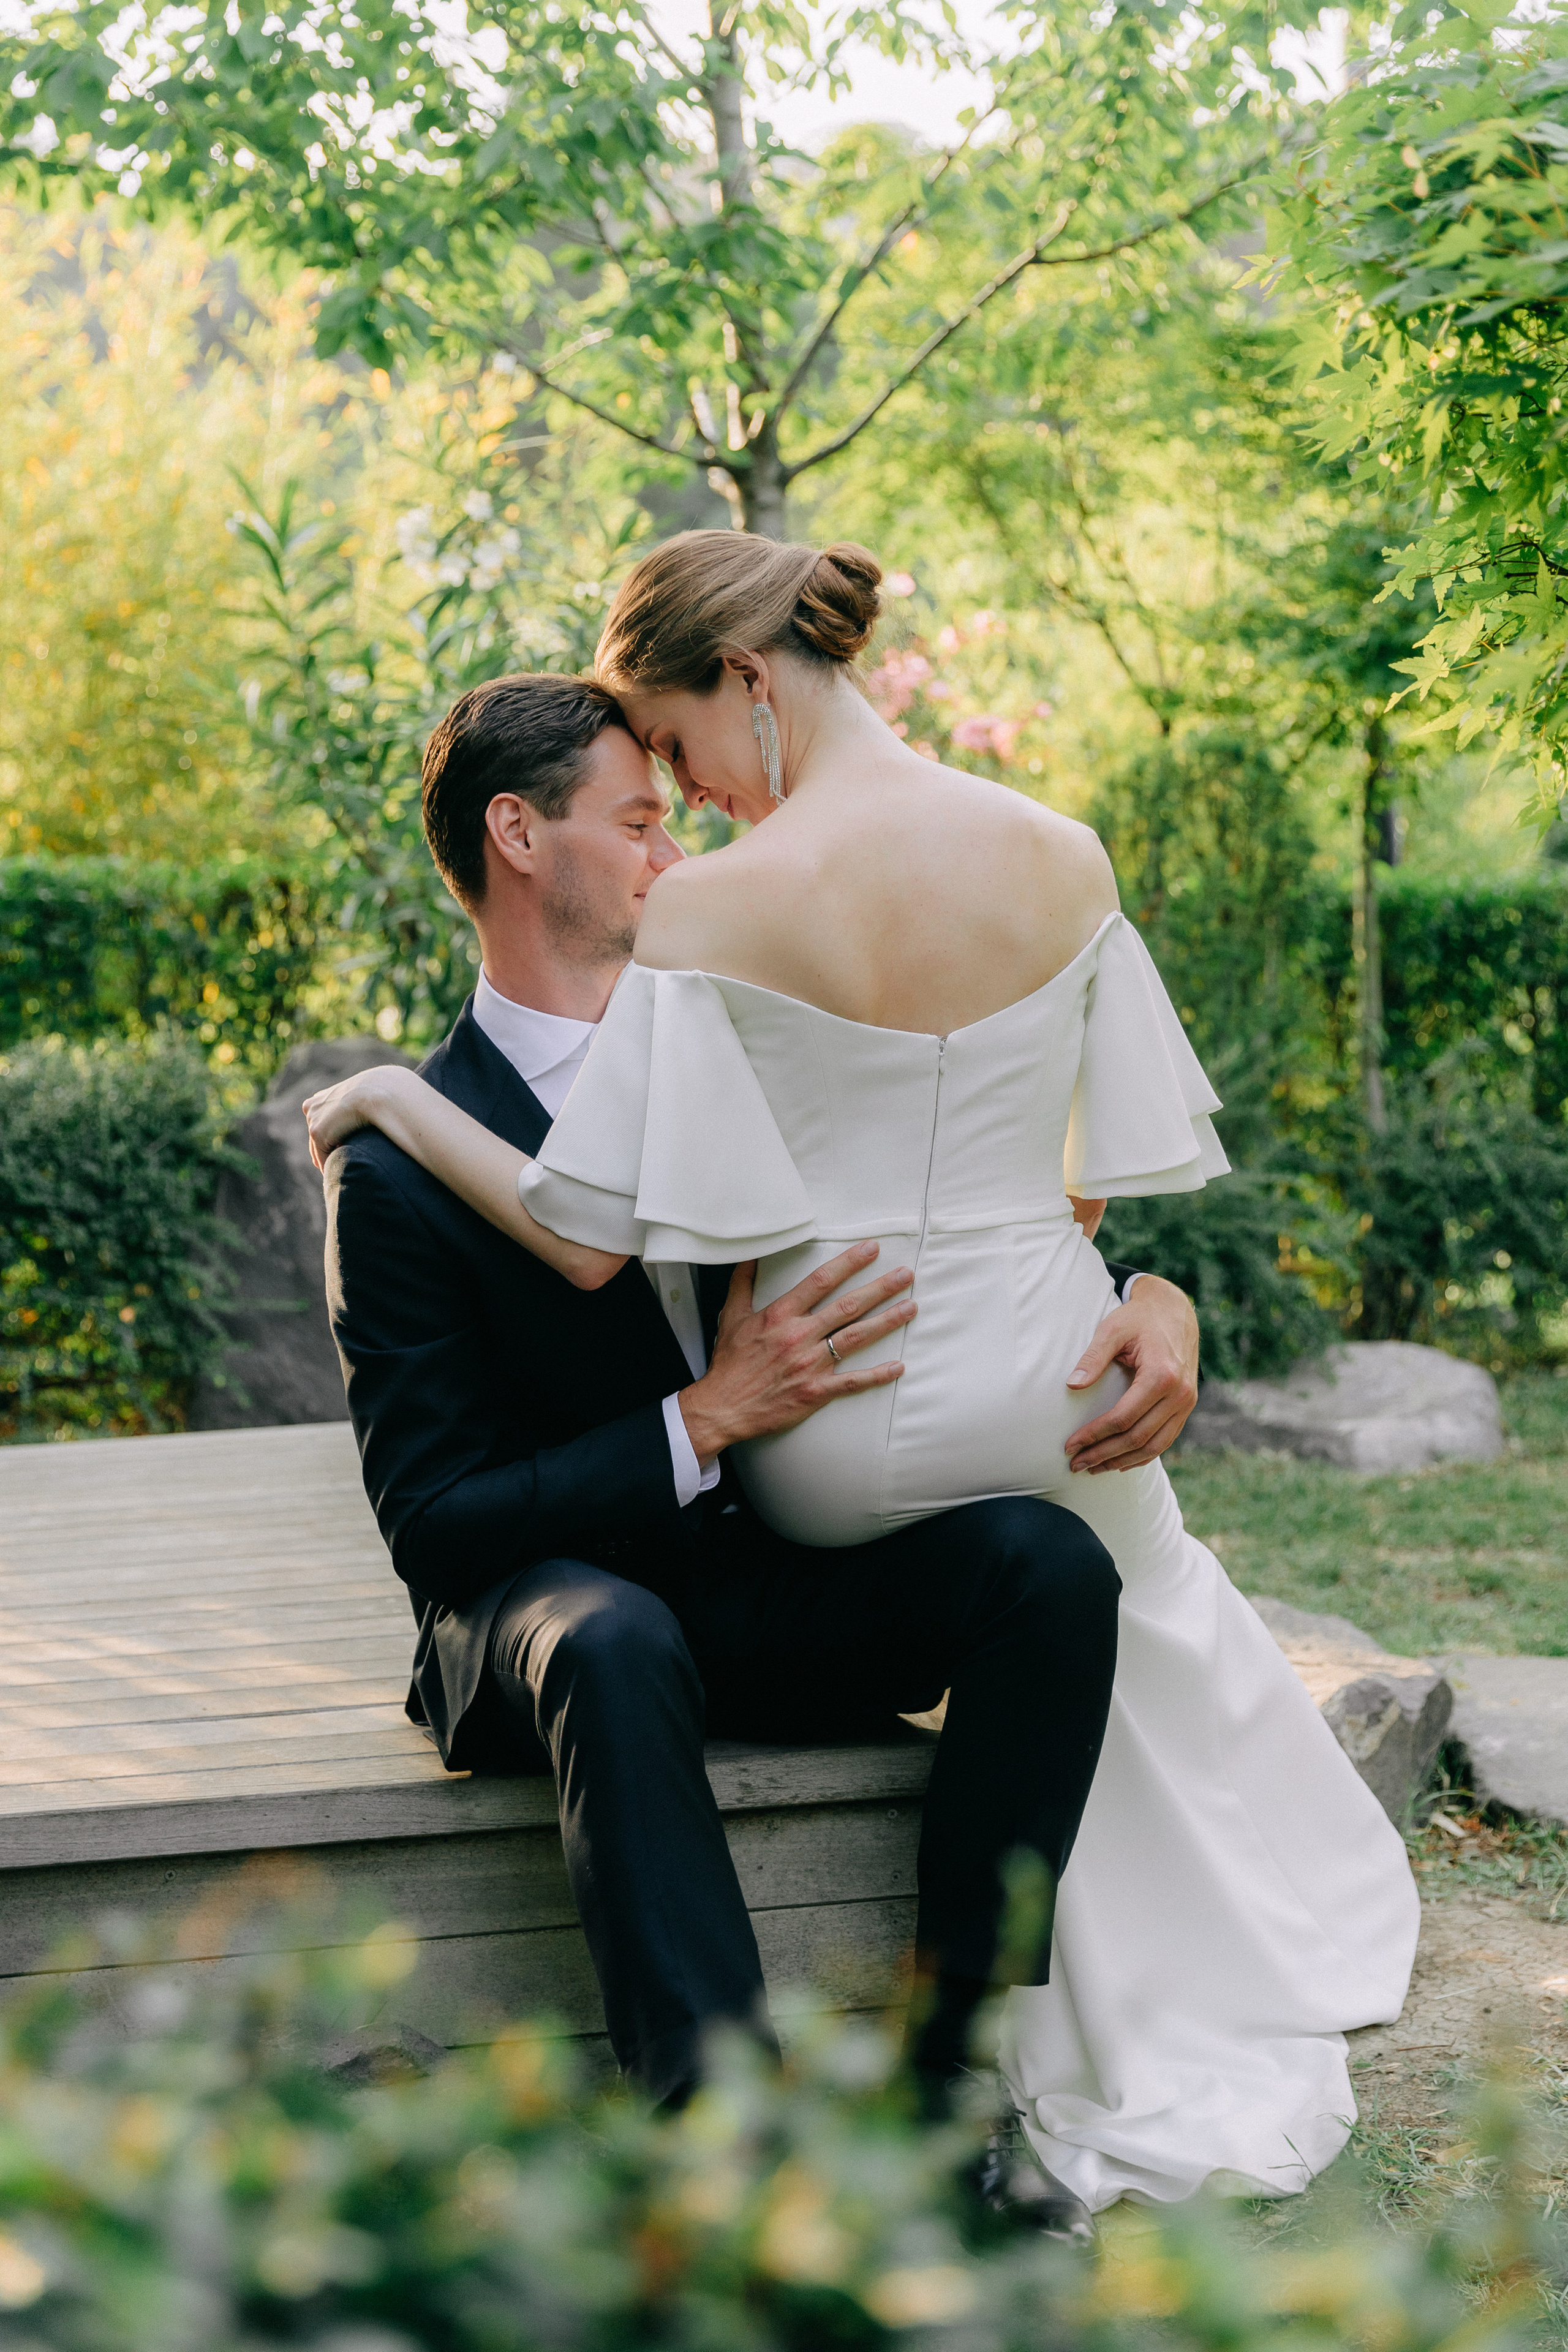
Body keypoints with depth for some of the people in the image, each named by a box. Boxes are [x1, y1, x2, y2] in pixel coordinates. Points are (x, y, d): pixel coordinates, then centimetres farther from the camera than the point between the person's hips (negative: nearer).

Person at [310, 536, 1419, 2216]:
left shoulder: (713, 912, -20)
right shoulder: (1060, 858, -8)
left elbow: (591, 1242, -19)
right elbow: (1106, 1179, 2)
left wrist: (399, 1104, -6)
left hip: (835, 1441, -2)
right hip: (1044, 1381, 3)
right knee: (1148, 1650, 34)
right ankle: (1214, 2062, 43)